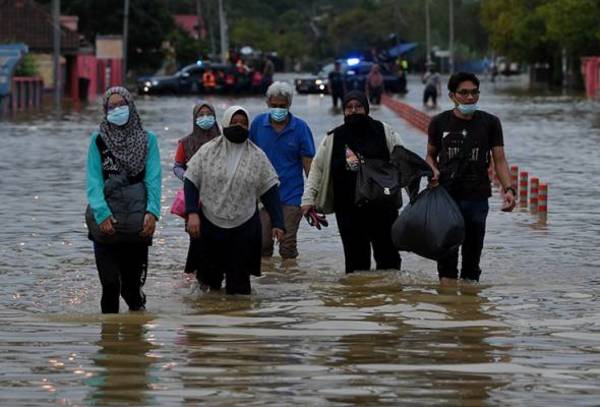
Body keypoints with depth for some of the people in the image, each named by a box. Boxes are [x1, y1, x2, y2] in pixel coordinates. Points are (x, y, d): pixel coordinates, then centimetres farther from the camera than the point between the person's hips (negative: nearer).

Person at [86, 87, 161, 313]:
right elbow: (94, 182, -6)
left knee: (132, 282, 7)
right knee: (110, 284, -11)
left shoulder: (147, 140, 5)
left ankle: (137, 304, 38)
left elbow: (153, 179, -4)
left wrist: (152, 212, -20)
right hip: (107, 223, -1)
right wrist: (102, 213, -21)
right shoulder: (98, 140, 3)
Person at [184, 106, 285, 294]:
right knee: (209, 277, 8)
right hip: (210, 224, 0)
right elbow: (191, 182, 1)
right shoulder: (207, 151, 0)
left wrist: (277, 222, -2)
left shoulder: (257, 157, 3)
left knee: (239, 285, -1)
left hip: (244, 227, 0)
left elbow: (270, 190, 4)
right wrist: (192, 213, -11)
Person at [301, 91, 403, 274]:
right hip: (349, 210, 0)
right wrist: (308, 198, 1)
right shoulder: (333, 138, 5)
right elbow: (317, 168, 9)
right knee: (355, 260, 2)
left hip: (382, 209, 0)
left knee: (388, 258, 6)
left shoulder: (384, 132, 2)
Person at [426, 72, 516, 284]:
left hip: (477, 196, 0)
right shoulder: (439, 122, 6)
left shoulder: (490, 123, 5)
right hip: (446, 194, 0)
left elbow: (499, 160, 2)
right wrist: (433, 171, -5)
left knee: (473, 248, 2)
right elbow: (431, 155, 18)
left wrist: (508, 189, -11)